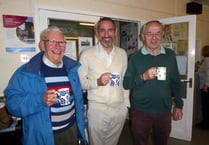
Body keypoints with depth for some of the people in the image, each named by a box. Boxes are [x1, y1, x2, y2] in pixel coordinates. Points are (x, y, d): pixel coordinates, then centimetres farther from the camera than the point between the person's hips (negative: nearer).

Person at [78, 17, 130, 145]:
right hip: (97, 109, -3)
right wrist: (97, 82, -22)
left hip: (120, 108, 4)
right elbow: (80, 81, -6)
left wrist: (127, 103, 9)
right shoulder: (87, 54, -9)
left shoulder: (122, 53, 4)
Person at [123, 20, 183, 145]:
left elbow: (176, 82, 8)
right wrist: (143, 77, -24)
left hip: (164, 111, 2)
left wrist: (179, 105, 7)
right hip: (140, 111, -2)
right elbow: (126, 84, -8)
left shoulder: (170, 55, 1)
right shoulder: (135, 57, -6)